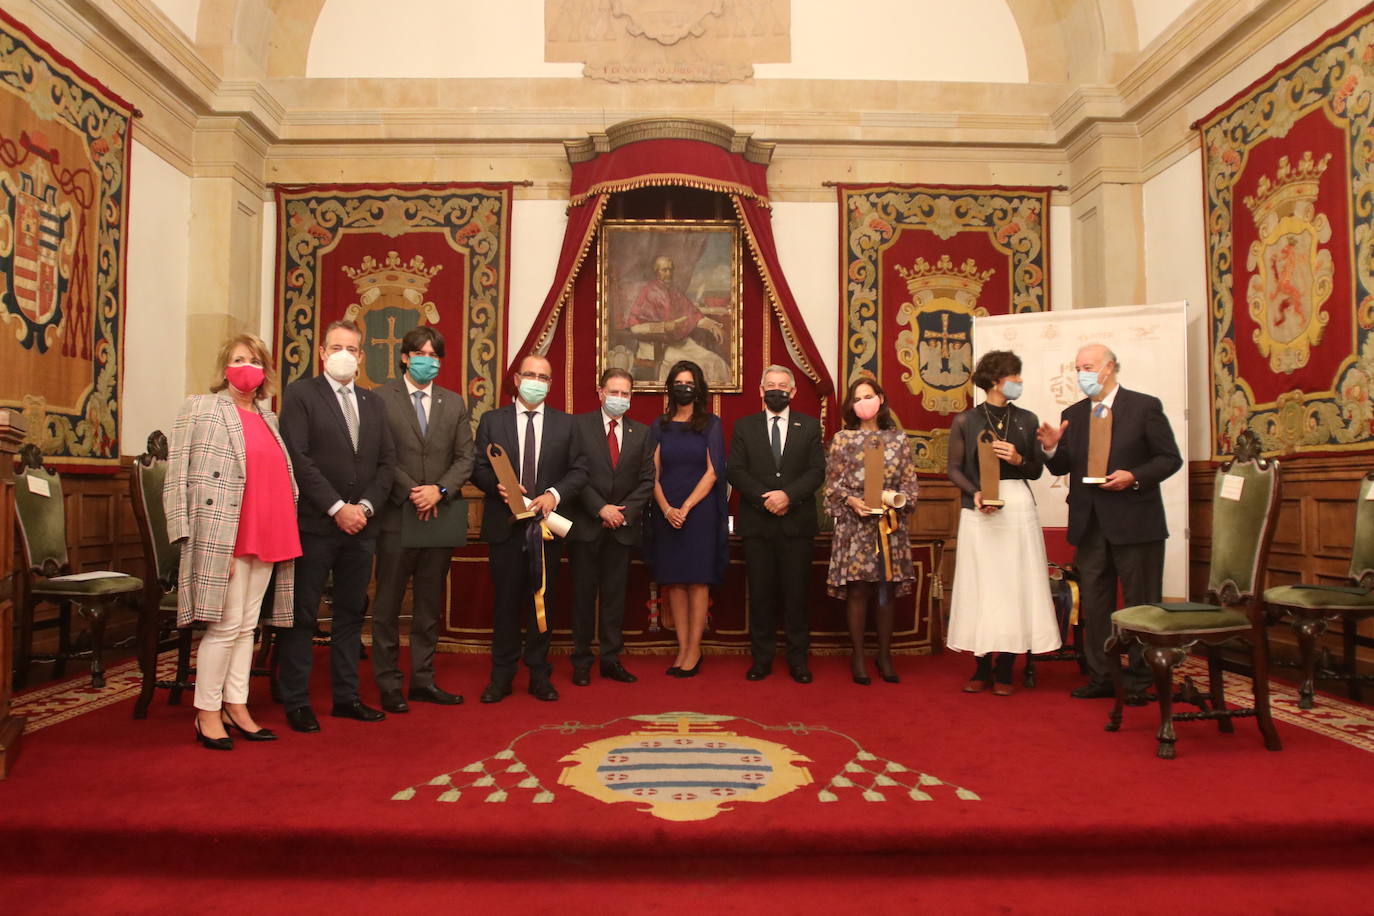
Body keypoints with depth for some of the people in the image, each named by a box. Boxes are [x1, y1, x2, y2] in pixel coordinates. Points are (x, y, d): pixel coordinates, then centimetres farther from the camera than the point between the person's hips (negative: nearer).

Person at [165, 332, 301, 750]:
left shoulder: (269, 419, 17)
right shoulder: (200, 407, 1)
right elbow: (178, 475, -5)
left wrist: (284, 534, 9)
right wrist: (187, 533, -12)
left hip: (266, 536, 6)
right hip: (223, 537, -6)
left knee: (247, 626, 11)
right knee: (226, 625, -3)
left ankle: (236, 708, 19)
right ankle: (207, 713, 9)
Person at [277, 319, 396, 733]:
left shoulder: (373, 402, 15)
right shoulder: (301, 393, -1)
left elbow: (387, 461, 11)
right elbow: (299, 458, -11)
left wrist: (365, 505, -5)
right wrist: (337, 508, -15)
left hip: (360, 525, 5)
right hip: (315, 524, -5)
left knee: (351, 613, 11)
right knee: (302, 615, 3)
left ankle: (346, 696, 20)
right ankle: (296, 702, 13)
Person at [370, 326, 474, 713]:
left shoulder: (454, 403, 12)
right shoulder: (380, 398, 0)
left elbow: (465, 457, 6)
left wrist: (440, 490, -10)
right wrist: (412, 492, -15)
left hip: (441, 514, 4)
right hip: (397, 515, -4)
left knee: (430, 605, 10)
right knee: (388, 605, 4)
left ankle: (423, 680, 20)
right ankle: (388, 685, 14)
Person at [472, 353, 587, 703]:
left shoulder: (565, 424, 7)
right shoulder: (491, 420, 6)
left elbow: (579, 470, 3)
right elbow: (478, 468, 3)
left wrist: (554, 494, -14)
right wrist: (498, 486, -17)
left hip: (546, 525, 1)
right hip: (505, 526, -1)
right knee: (505, 602, 6)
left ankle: (539, 674, 19)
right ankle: (501, 676, 17)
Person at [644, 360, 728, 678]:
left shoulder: (711, 424, 3)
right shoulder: (660, 426, 10)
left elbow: (712, 472, -4)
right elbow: (653, 473, 4)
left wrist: (686, 508, -13)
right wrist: (666, 508, -12)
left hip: (700, 510, -2)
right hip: (666, 513, 3)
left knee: (697, 580, -1)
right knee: (673, 581, 4)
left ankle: (694, 649, 5)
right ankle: (682, 648, 10)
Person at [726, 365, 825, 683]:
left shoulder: (809, 426, 9)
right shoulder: (744, 426, 9)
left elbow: (817, 471, 0)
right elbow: (734, 470, 0)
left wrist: (788, 495, -15)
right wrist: (764, 498, -13)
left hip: (797, 522, 0)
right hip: (756, 522, 0)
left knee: (796, 593, 3)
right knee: (760, 593, 4)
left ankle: (798, 658, 14)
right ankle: (762, 658, 14)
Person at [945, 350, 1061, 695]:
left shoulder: (1026, 420, 9)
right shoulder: (965, 421, 3)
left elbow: (1037, 470, 11)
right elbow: (954, 469, 1)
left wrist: (1018, 460, -9)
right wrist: (975, 492, -15)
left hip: (1018, 507, 2)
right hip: (978, 511, -2)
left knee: (1014, 586, 1)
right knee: (980, 586, 1)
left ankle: (1005, 671, 10)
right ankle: (982, 669, 11)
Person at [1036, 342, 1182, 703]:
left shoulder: (1144, 407, -2)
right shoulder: (1072, 415, 11)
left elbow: (1170, 458, -3)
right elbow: (1062, 468, 9)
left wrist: (1134, 477, -18)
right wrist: (1051, 448, -12)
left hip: (1135, 523, -4)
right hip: (1089, 524, 5)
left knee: (1141, 603, 4)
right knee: (1094, 604, 10)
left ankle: (1139, 681, 15)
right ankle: (1101, 676, 20)